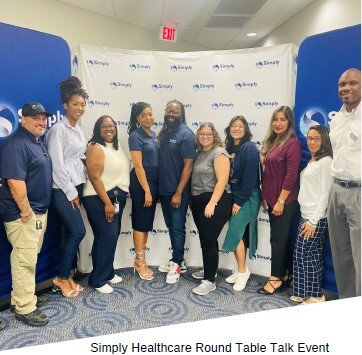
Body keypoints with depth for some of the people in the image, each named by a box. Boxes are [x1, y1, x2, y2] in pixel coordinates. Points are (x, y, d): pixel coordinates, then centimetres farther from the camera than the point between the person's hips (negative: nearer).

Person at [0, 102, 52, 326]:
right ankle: (24, 308, 10)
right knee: (24, 260, -2)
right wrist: (26, 211, -21)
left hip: (39, 211, 10)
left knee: (30, 257, 18)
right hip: (23, 214, -10)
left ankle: (25, 296, 32)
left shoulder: (37, 142, 14)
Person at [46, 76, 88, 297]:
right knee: (78, 230, -8)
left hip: (77, 186, 8)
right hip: (62, 189, -8)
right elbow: (57, 163, -16)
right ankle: (62, 278, 9)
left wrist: (77, 190, 6)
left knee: (69, 232, 11)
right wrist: (70, 192, -14)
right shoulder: (59, 129, -12)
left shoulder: (79, 130, 13)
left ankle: (66, 276, 22)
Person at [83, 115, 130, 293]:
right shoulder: (96, 148, -12)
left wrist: (116, 200, 13)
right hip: (99, 199, -8)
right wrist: (107, 203, -21)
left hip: (117, 197, 8)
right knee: (106, 237, -8)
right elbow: (95, 177, -18)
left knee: (112, 236, 12)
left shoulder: (117, 147, 13)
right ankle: (98, 279, 5)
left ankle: (108, 272, 27)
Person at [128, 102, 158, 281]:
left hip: (154, 182, 8)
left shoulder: (153, 135, 12)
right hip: (141, 183, -8)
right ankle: (139, 261, 16)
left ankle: (141, 260, 25)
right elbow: (138, 166, -16)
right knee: (141, 222, 2)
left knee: (147, 223, 13)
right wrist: (146, 191, -17)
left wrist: (155, 188, 10)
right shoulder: (135, 136, -11)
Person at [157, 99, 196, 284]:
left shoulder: (186, 134, -11)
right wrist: (159, 188, 9)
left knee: (177, 228, 3)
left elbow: (188, 166, -15)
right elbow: (161, 160, 13)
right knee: (171, 227, 15)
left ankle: (177, 264, 18)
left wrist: (178, 193, -18)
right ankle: (177, 261, 30)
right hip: (164, 190, 7)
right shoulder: (163, 132, 9)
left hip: (178, 191, -7)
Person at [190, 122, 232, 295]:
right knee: (205, 239, 16)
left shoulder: (219, 153, -10)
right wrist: (194, 200, 10)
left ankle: (210, 281, 2)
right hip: (198, 201, 8)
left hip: (215, 201, -8)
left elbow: (222, 181, -18)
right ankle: (208, 270, 31)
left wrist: (212, 203, -24)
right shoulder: (199, 153, 14)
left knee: (209, 240, -6)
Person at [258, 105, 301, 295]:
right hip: (272, 199, 8)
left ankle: (276, 279, 14)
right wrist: (265, 196, 12)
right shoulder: (272, 141, 12)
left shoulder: (293, 143, -13)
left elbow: (291, 175, -18)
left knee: (278, 239, 1)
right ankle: (285, 275, 27)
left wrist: (281, 201, -18)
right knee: (282, 238, 15)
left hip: (285, 200, -8)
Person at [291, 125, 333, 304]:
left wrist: (313, 221, -17)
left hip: (316, 218, -8)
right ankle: (305, 293, 22)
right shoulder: (311, 161, 15)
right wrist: (307, 218, 9)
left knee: (305, 255, -2)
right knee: (306, 255, 12)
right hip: (305, 215, 8)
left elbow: (325, 194, -15)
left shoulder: (325, 161, -10)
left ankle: (315, 296, 12)